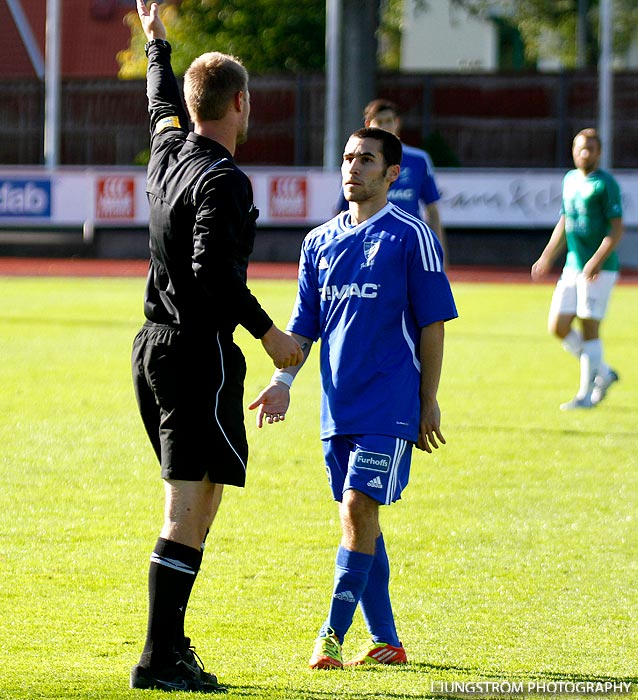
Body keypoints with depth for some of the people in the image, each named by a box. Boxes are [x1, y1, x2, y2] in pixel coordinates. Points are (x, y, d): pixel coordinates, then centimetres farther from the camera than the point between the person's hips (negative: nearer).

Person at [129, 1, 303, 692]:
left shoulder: (168, 154, 10)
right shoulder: (222, 180, -14)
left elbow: (161, 100, 32)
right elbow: (214, 270, -25)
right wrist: (268, 332, -18)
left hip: (153, 347, 9)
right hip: (199, 352, -9)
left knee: (194, 502, 16)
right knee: (188, 509, -10)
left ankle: (170, 645, 17)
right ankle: (159, 658, -14)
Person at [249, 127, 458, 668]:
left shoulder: (411, 237, -3)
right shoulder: (320, 242, 12)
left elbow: (432, 324, -3)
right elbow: (305, 325, 16)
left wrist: (429, 402, -5)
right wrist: (284, 380, 1)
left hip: (391, 403, -6)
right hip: (338, 403, 6)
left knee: (359, 508, -14)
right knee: (358, 517, 7)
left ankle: (333, 636, -11)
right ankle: (385, 643, 14)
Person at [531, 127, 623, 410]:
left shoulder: (605, 184, -8)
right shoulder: (570, 180, 14)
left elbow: (616, 228, -13)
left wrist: (597, 261, -22)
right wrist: (547, 258, 21)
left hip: (599, 270, -8)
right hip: (572, 267, 8)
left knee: (589, 329, -6)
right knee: (558, 326, 3)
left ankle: (586, 394, 3)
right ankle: (603, 373, 20)